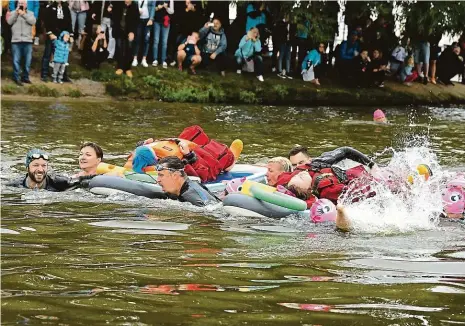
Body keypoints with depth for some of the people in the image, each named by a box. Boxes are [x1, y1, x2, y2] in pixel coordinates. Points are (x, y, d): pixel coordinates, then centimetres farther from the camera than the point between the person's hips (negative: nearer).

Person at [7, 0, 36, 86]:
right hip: (16, 40, -1)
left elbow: (33, 21, -6)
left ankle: (25, 77, 13)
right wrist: (16, 12, -10)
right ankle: (16, 78, -1)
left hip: (27, 41, 1)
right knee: (16, 60, -5)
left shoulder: (30, 13, 12)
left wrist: (24, 14, -14)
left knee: (27, 60, 3)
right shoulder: (13, 13, 12)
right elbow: (9, 21, -4)